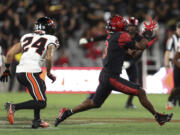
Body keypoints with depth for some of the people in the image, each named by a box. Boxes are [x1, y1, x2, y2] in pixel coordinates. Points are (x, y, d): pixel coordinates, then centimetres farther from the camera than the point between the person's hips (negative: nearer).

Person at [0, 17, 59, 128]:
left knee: (42, 88, 30)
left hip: (20, 72, 8)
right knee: (41, 103, -6)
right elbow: (49, 58, -11)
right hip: (31, 72, -7)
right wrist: (49, 73, 4)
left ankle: (37, 120, 26)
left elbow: (10, 53, 15)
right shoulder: (50, 40, 5)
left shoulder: (27, 37, 21)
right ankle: (13, 107, -19)